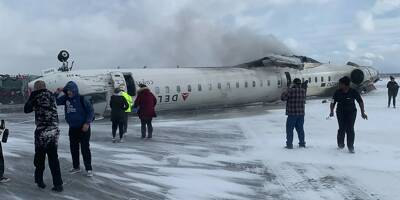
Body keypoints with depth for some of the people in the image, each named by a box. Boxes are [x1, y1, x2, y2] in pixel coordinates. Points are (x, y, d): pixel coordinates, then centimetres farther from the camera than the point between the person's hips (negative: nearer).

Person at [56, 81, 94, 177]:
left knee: (85, 148, -4)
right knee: (73, 148, 12)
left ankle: (89, 169, 3)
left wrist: (87, 123, -15)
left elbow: (91, 110, -10)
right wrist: (56, 93, -9)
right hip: (72, 128, 6)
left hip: (83, 128, -6)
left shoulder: (82, 99, -11)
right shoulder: (66, 99, 4)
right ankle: (76, 167, 26)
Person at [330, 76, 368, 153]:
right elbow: (333, 102, 2)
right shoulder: (337, 93, -6)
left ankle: (350, 147, 4)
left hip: (351, 112, -1)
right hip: (341, 112, 1)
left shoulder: (354, 92, -10)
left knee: (350, 129, -7)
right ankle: (340, 144, 19)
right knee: (342, 128, -5)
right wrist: (332, 111, -12)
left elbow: (360, 102, -1)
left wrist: (363, 112, -5)